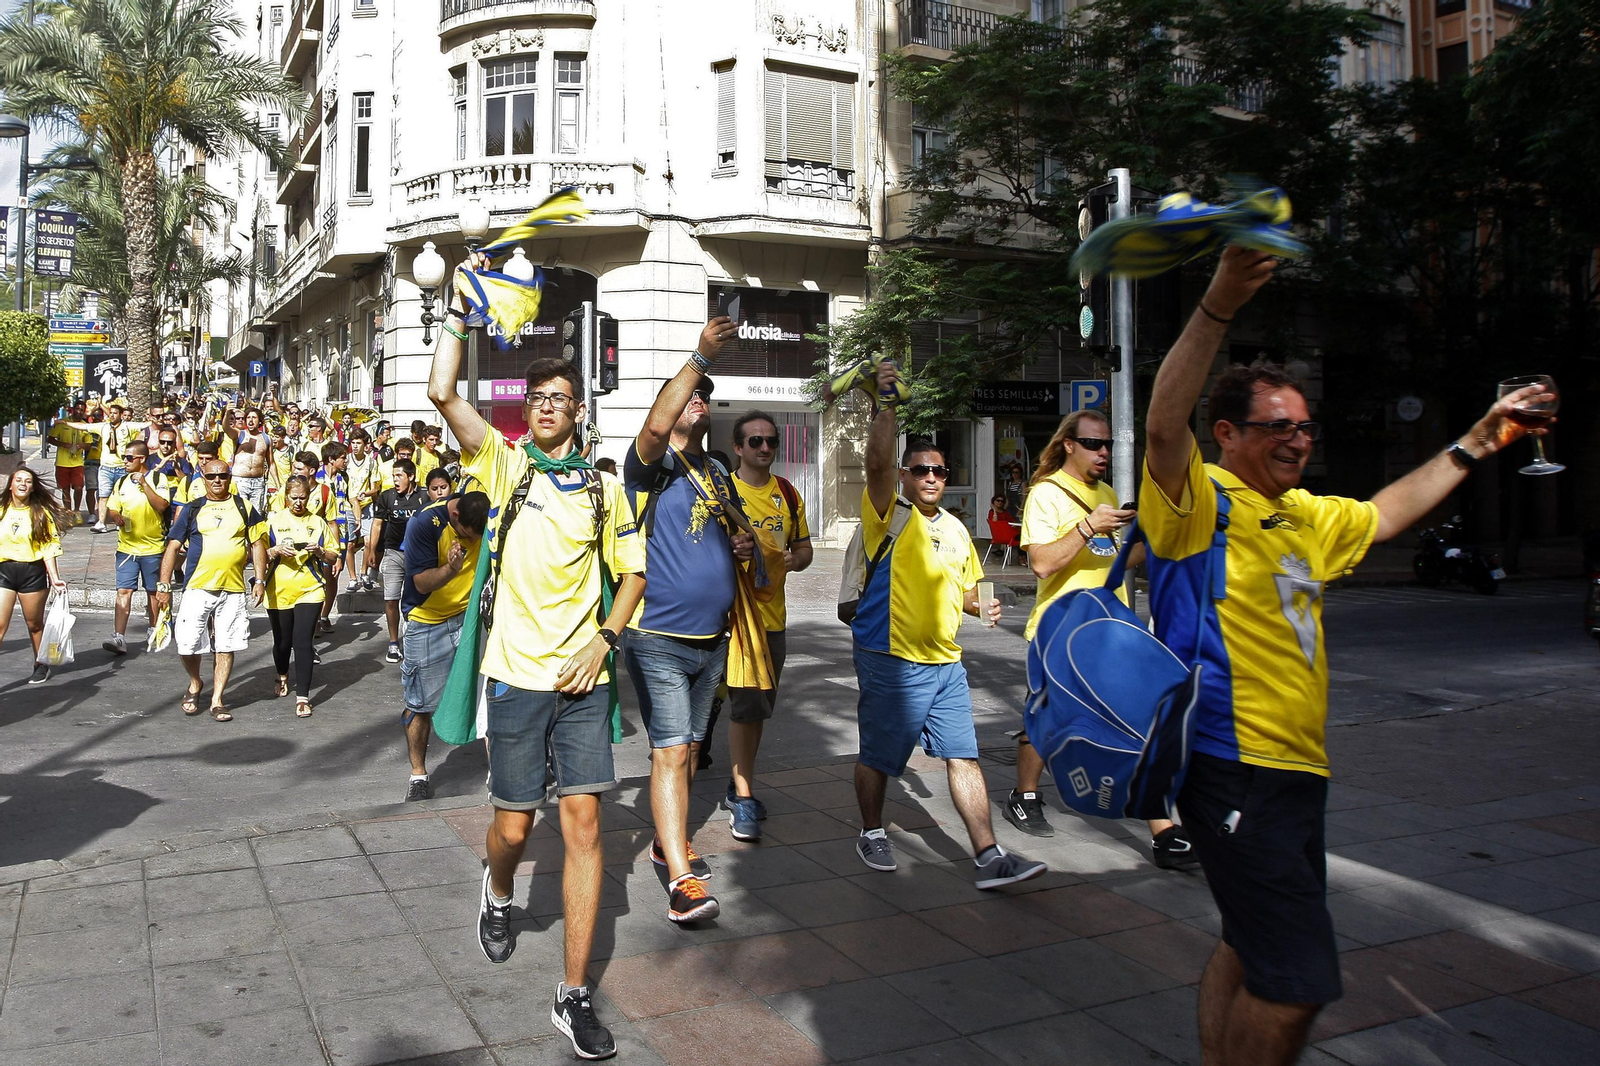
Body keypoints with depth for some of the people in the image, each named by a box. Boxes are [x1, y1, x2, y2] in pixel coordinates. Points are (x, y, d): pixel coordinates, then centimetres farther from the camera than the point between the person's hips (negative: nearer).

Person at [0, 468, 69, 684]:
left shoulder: (41, 513, 1)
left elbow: (49, 547, -3)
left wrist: (55, 578, -10)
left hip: (33, 572, -1)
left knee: (34, 624, 11)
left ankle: (41, 666, 28)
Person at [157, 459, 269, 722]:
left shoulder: (244, 508, 9)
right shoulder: (192, 510, 8)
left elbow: (258, 544, 10)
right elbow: (173, 546, 6)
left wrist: (260, 581, 1)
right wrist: (164, 585, -1)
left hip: (233, 589, 1)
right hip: (197, 588, 0)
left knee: (226, 646, 3)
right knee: (187, 644, -4)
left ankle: (217, 700, 13)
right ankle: (195, 684, 25)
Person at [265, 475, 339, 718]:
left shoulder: (318, 522, 7)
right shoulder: (274, 520, 6)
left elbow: (333, 557, 9)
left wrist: (319, 552, -11)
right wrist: (277, 550, -13)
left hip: (310, 590, -1)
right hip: (279, 591, 1)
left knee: (303, 641, -10)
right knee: (282, 641, 12)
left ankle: (303, 696, -7)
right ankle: (282, 676, 43)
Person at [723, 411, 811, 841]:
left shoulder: (788, 495, 9)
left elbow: (804, 547, 15)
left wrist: (795, 559, -7)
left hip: (772, 612, 6)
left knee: (758, 707, 15)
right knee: (746, 704, -10)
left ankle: (739, 787, 32)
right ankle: (743, 800, -1)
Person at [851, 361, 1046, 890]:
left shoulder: (955, 528, 15)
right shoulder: (889, 512, -5)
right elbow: (877, 461, -24)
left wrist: (981, 606, 4)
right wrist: (887, 403, -33)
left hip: (945, 662, 5)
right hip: (890, 659, -5)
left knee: (964, 757, 2)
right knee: (877, 756, 7)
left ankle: (989, 857, 5)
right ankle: (872, 832, 31)